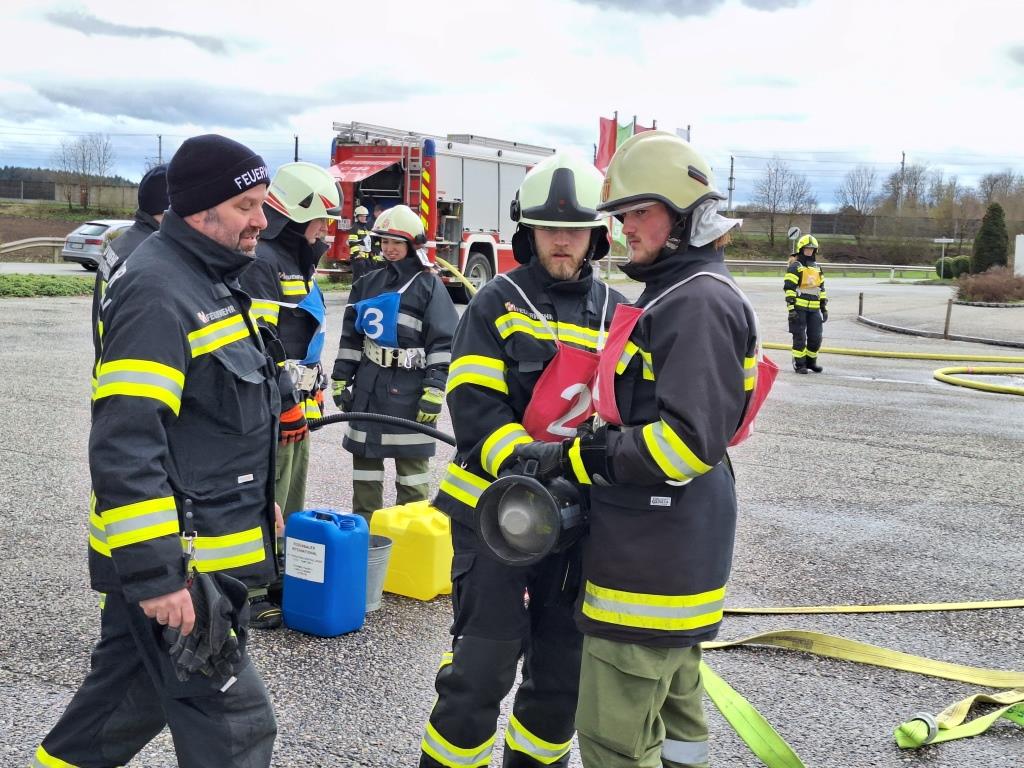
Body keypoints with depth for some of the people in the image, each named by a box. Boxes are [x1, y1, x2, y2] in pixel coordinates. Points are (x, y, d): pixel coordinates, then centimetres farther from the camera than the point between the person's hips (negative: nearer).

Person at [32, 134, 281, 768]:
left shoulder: (208, 281, 13)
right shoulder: (158, 292, -20)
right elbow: (125, 446, -26)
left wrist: (255, 498, 27)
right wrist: (154, 575, -26)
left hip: (204, 541, 10)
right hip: (176, 562, -10)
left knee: (131, 695, 23)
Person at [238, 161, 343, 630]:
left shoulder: (299, 262, 17)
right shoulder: (260, 263, -17)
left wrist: (315, 389, 24)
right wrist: (288, 399, -22)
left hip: (297, 404, 10)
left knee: (290, 505, 18)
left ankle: (281, 582, 30)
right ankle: (252, 595, 9)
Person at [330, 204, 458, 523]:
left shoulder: (429, 286, -4)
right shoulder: (368, 284, 13)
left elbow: (443, 343, -9)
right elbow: (350, 335, 16)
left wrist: (434, 391, -16)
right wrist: (341, 379, 10)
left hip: (409, 389, -5)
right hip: (368, 386, 6)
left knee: (412, 462, 0)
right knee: (364, 458, 11)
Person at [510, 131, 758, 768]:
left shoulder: (701, 303, -17)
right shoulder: (672, 295, 16)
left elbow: (689, 440, -26)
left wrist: (572, 459, -21)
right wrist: (580, 453, 13)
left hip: (655, 556, -11)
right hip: (664, 543, 11)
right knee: (671, 707, 23)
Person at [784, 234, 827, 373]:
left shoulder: (817, 268, 17)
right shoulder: (795, 267, -4)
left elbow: (821, 289, 22)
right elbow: (789, 288, -10)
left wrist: (824, 307, 18)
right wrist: (791, 308, -16)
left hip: (814, 309, 6)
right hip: (799, 308, -6)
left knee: (816, 337, 8)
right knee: (800, 337, -1)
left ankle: (811, 361, 23)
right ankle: (799, 364, 7)